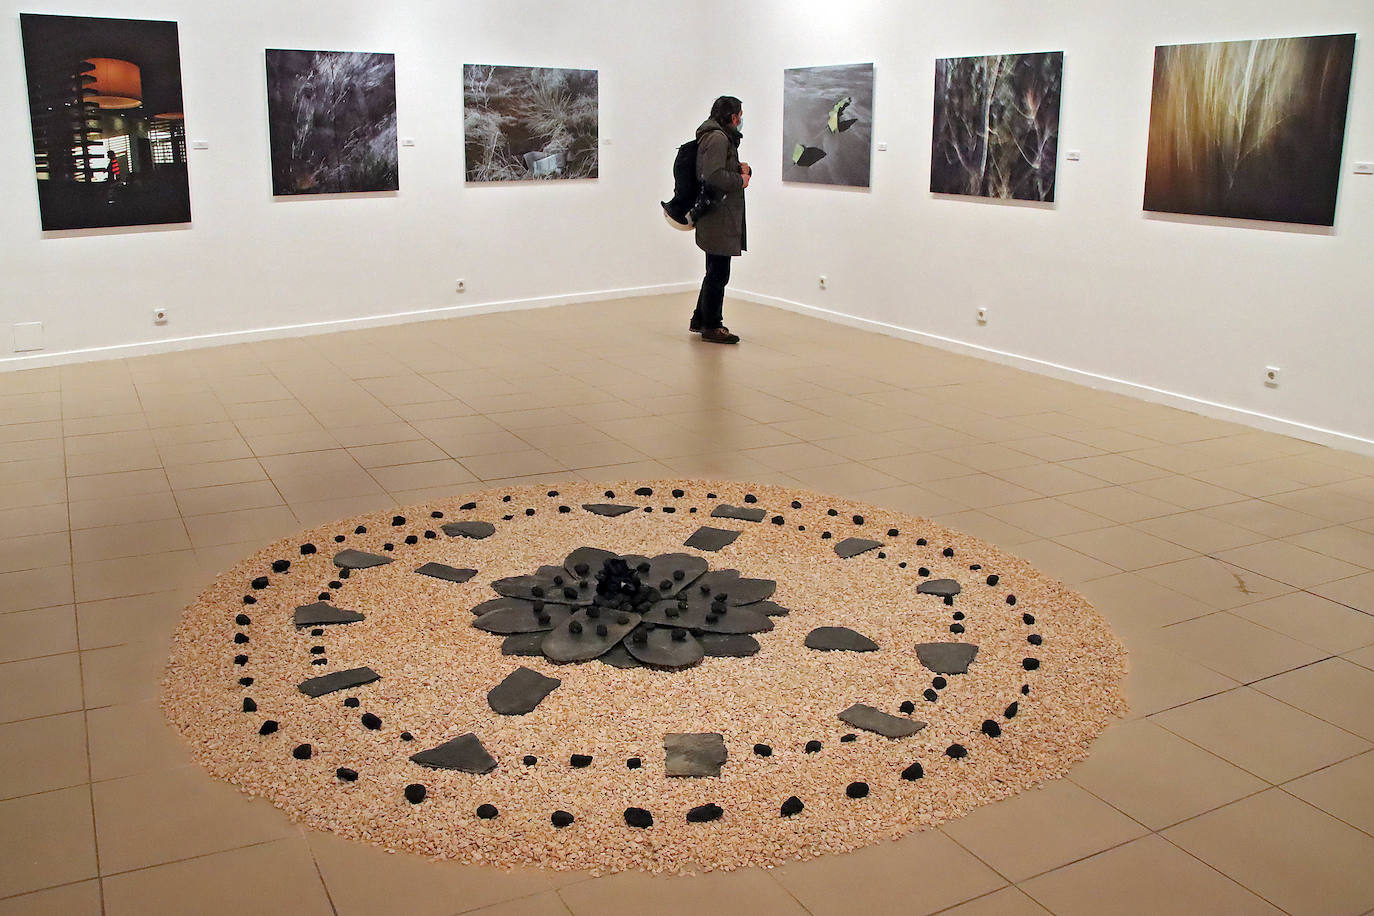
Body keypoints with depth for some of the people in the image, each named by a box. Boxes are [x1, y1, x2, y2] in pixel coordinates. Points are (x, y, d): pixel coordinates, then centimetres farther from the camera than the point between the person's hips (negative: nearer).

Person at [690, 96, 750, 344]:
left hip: (722, 218, 11)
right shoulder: (717, 137, -15)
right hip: (718, 217, -11)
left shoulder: (725, 137, 19)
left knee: (715, 272, 18)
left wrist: (744, 168, 5)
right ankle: (711, 327, 2)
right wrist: (740, 180, -12)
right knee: (718, 273, -5)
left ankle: (701, 320, 28)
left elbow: (726, 168, 26)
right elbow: (714, 175, -26)